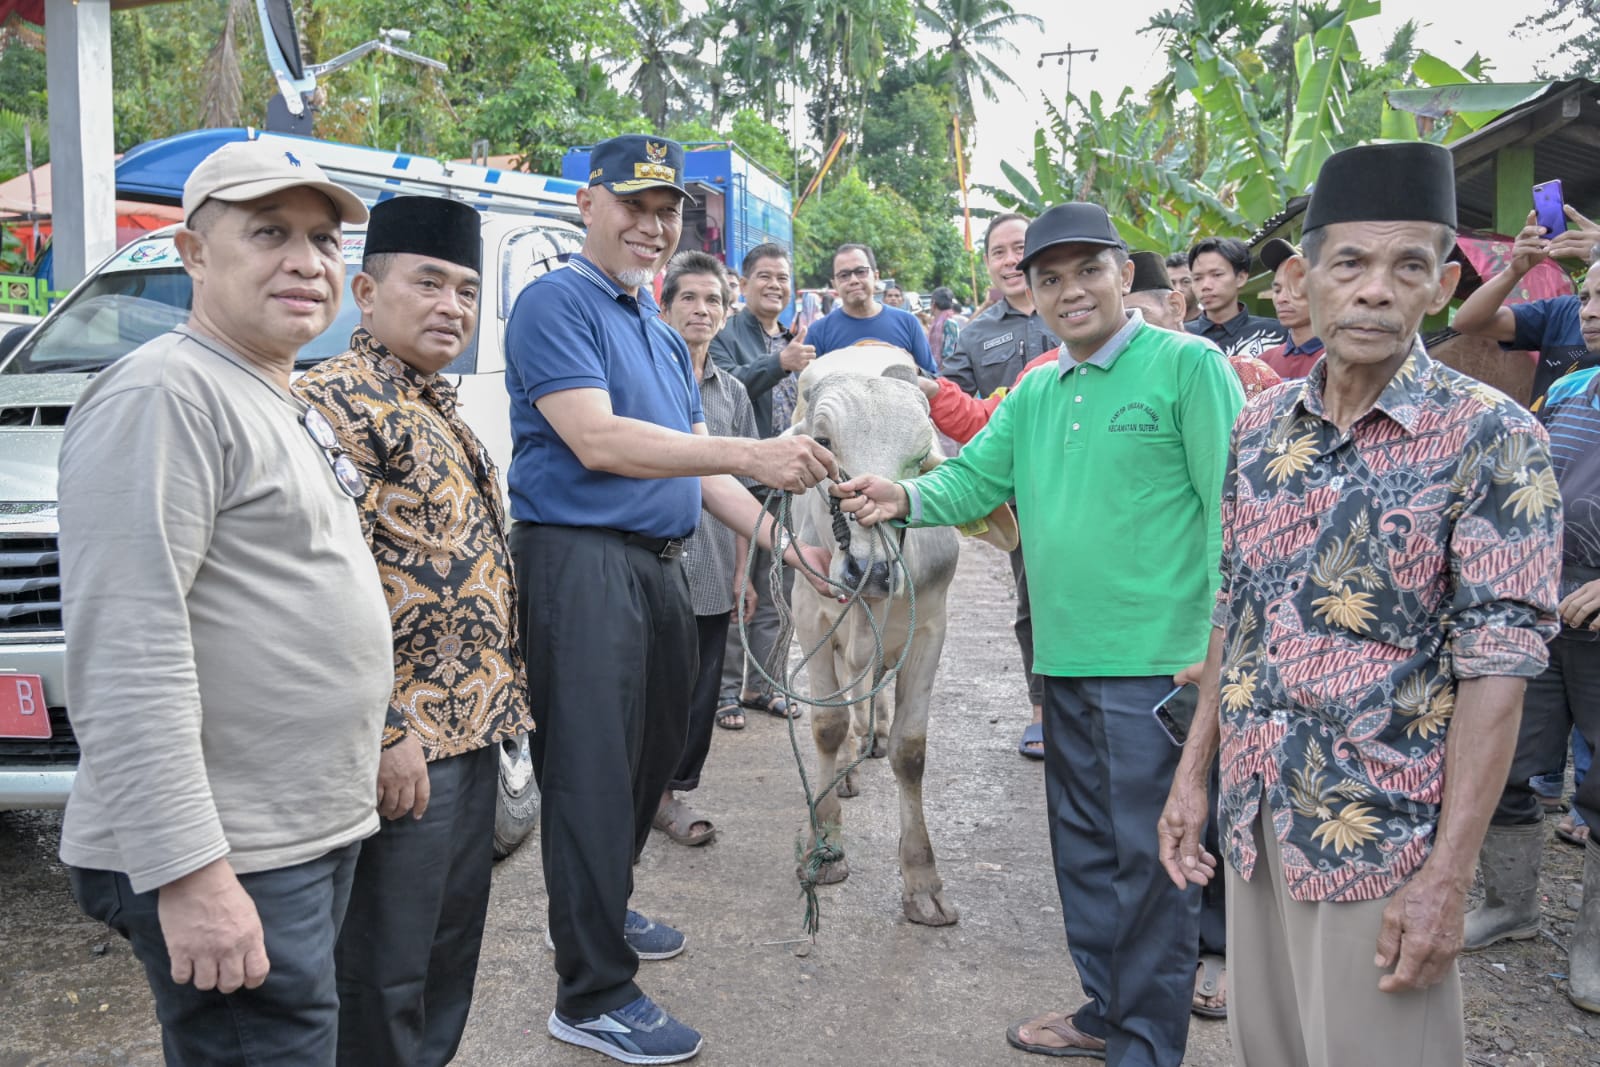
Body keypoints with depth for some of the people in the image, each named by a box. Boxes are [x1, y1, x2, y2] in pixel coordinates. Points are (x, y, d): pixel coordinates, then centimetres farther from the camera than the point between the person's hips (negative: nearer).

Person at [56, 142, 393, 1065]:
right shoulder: (166, 394, -15)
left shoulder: (284, 403, 16)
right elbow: (127, 654, -23)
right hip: (228, 863, -10)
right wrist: (189, 872, -26)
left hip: (320, 833, 10)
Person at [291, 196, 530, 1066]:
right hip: (404, 740, -9)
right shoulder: (340, 398, -14)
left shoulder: (436, 406, 16)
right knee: (384, 972, 4)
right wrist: (385, 731, -22)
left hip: (470, 726, 10)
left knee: (452, 942, 21)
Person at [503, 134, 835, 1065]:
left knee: (653, 754, 18)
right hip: (582, 560, -9)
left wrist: (779, 538, 7)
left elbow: (695, 461, 19)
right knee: (594, 773, -4)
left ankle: (599, 912, 39)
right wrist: (750, 456, -26)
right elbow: (596, 439, -21)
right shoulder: (557, 303, -8)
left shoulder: (663, 333, 19)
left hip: (661, 563, 9)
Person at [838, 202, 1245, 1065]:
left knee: (1148, 856, 2)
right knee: (1083, 847, 18)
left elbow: (1232, 507, -11)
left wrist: (1215, 643, -16)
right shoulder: (1035, 394, 14)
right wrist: (906, 497, -9)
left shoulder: (1188, 365, -7)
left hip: (1157, 661, -7)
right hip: (1064, 659, 7)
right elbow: (974, 479, 12)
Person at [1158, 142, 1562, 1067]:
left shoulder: (1490, 437, -12)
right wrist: (1194, 773, 8)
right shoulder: (1261, 427, 4)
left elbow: (1495, 666, -15)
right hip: (1253, 820, 5)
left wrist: (1448, 876, -18)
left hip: (1384, 841, -5)